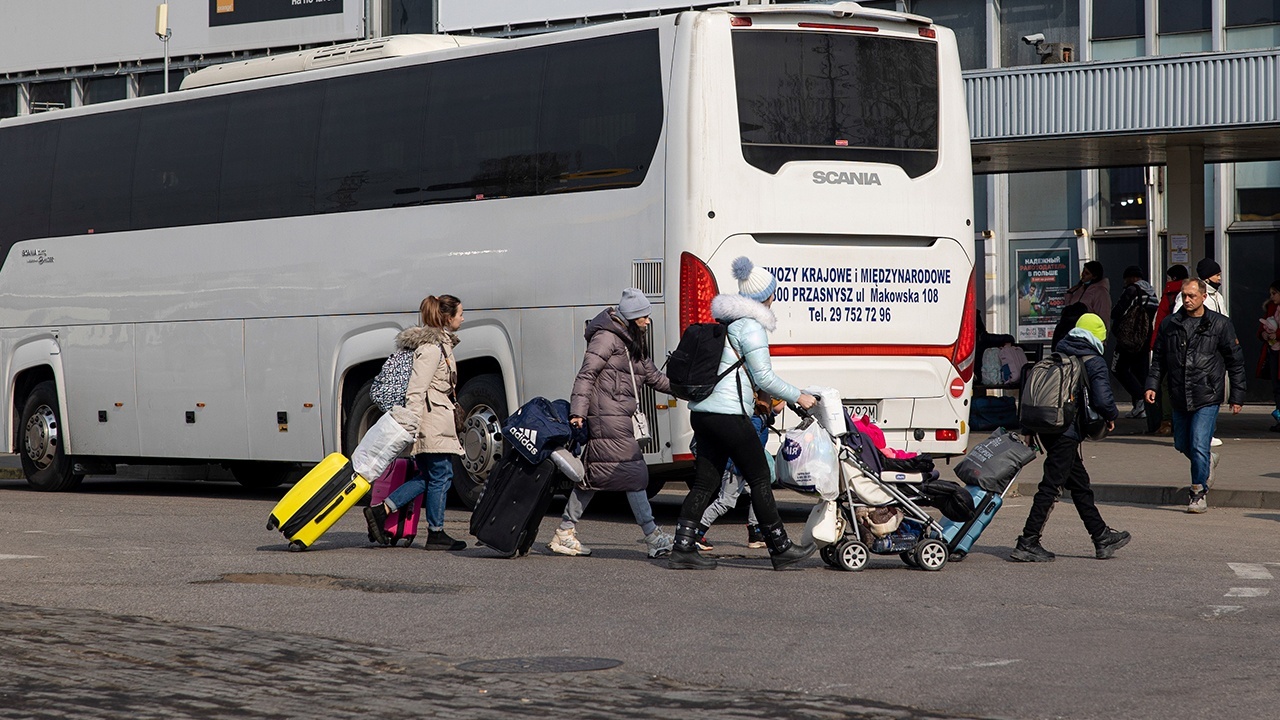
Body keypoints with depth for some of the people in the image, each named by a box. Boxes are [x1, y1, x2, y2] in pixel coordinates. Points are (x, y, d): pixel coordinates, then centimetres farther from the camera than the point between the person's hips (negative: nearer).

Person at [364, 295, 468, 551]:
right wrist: (411, 428, -23)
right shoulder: (431, 347, -14)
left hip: (438, 421, 10)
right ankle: (436, 534, 5)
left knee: (427, 476, 11)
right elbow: (415, 390, -19)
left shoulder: (441, 344, 18)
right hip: (434, 421, -10)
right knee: (441, 475, -2)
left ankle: (381, 510, 6)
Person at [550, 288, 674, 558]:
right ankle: (653, 538, -8)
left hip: (622, 419, 10)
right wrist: (578, 411, -22)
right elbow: (586, 375, -14)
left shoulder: (633, 343, 20)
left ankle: (565, 533, 14)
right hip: (608, 417, -10)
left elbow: (653, 377, 28)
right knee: (633, 473, -9)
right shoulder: (606, 338, -9)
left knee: (593, 475, 10)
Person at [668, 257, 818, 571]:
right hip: (729, 413, -9)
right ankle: (780, 548, 8)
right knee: (759, 479, 1)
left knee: (705, 483, 8)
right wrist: (798, 397, 2)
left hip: (702, 412, 9)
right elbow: (764, 377, -9)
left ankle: (682, 548, 2)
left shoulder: (725, 322, 19)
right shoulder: (751, 326, -9)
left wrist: (768, 399, 30)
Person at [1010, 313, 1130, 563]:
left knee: (1080, 483, 16)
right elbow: (1103, 400, -16)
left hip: (1047, 427, 8)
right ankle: (1027, 544, -8)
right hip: (1067, 432, -8)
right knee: (1051, 486, -5)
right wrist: (1111, 417, 4)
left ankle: (1102, 537, 25)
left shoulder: (1057, 354, 12)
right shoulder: (1095, 363, -8)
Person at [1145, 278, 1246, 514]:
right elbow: (1159, 359, 14)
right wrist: (1152, 384, -1)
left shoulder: (1219, 324, -2)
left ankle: (1199, 493, 2)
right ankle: (1208, 461, 44)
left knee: (1199, 446, -11)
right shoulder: (1170, 324, 6)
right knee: (1182, 445, 14)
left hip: (1207, 398, -4)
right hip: (1179, 398, 4)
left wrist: (1237, 396, 1)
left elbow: (1235, 361, 3)